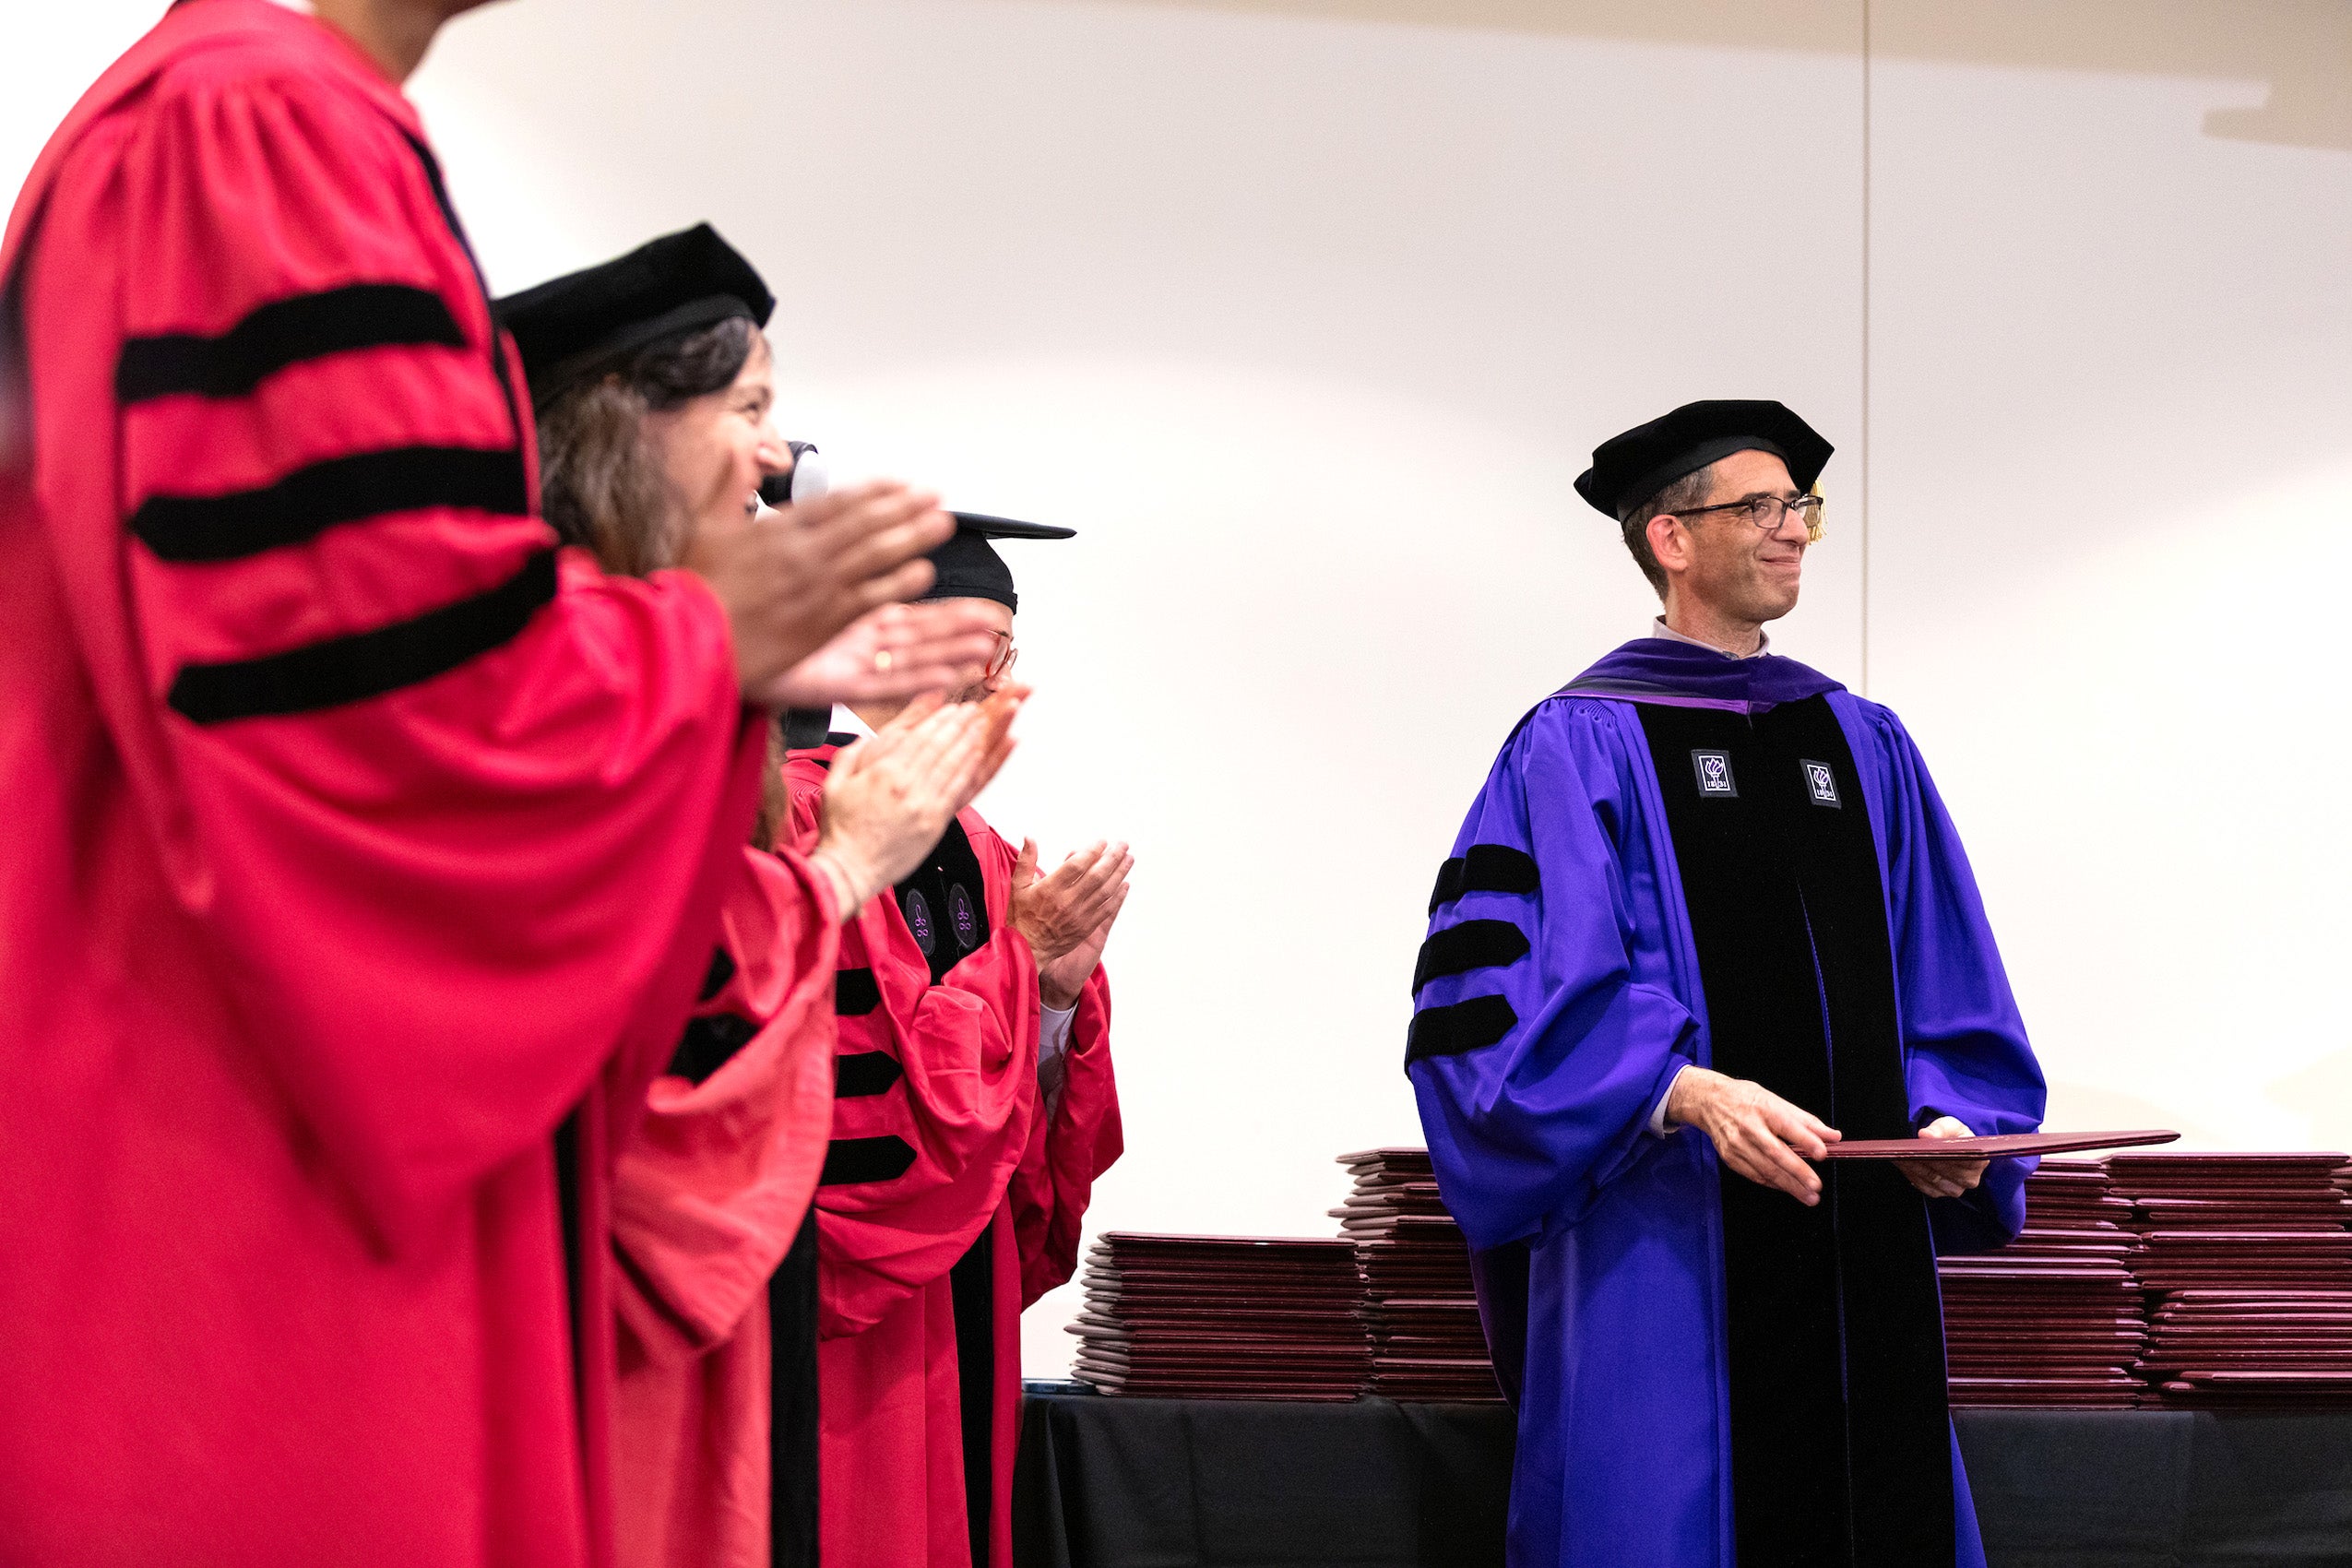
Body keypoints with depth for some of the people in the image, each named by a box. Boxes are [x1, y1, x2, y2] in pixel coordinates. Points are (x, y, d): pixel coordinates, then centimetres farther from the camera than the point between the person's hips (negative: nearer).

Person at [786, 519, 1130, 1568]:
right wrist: (1017, 954, -12)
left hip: (964, 1312, 8)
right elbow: (842, 1095, -20)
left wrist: (1063, 989, -4)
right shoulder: (798, 821, -12)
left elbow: (1036, 1147, 14)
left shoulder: (978, 853, 15)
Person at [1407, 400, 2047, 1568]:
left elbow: (1943, 987, 15)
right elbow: (1513, 991, -13)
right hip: (1668, 1244, -5)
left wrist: (1945, 1122, -4)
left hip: (1859, 1244, 5)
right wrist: (1686, 1092, -26)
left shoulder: (1863, 747, 15)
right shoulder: (1582, 746, -2)